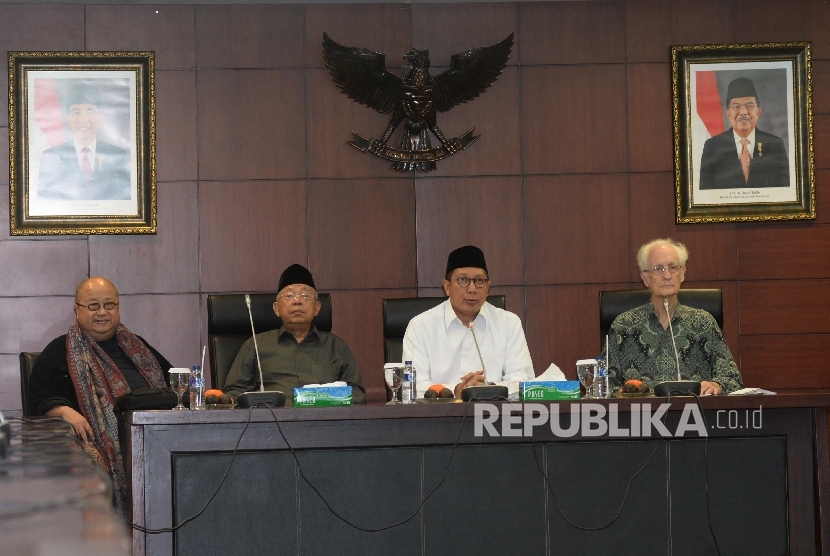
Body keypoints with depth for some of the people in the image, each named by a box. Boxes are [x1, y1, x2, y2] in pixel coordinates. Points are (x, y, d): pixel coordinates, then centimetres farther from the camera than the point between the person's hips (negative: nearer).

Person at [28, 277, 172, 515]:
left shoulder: (136, 348, 30)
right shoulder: (60, 352, 17)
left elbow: (171, 379, 34)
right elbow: (41, 397, 9)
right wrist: (66, 412, -13)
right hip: (97, 440, -3)